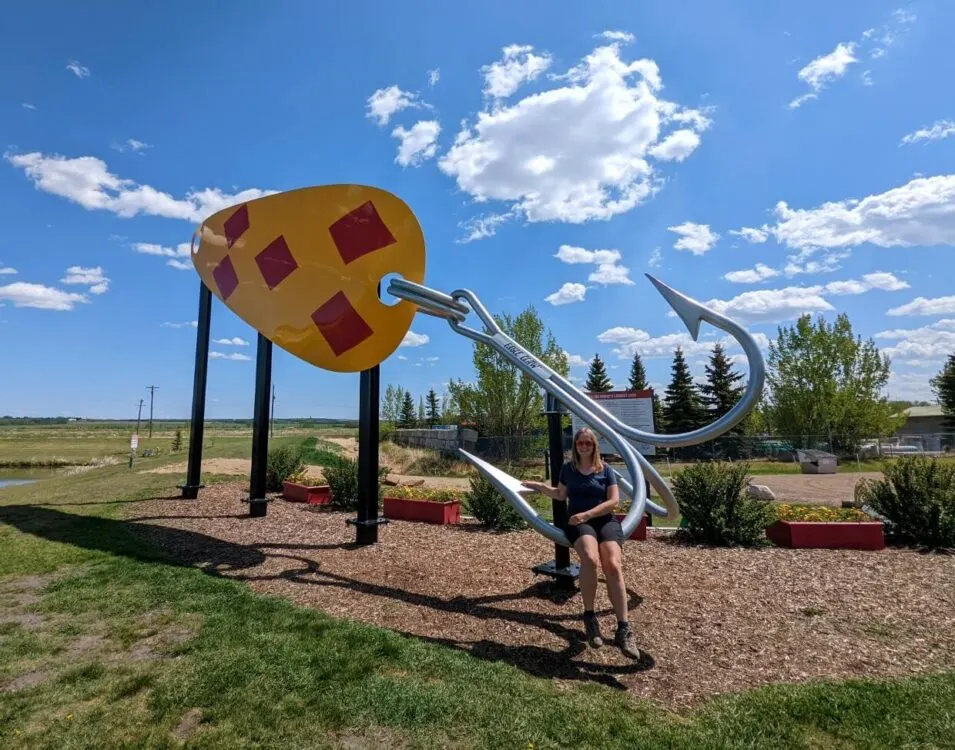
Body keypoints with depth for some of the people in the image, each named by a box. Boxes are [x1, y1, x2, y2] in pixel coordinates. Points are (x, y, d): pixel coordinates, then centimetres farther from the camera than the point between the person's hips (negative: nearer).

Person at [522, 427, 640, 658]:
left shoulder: (605, 470, 8)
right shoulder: (568, 468, 13)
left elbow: (613, 501, 0)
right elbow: (561, 495, 23)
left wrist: (587, 514, -11)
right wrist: (539, 486, 14)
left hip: (605, 520, 0)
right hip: (578, 522, 0)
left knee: (613, 565, -27)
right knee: (590, 559, -33)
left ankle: (623, 629, -19)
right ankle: (589, 617, -15)